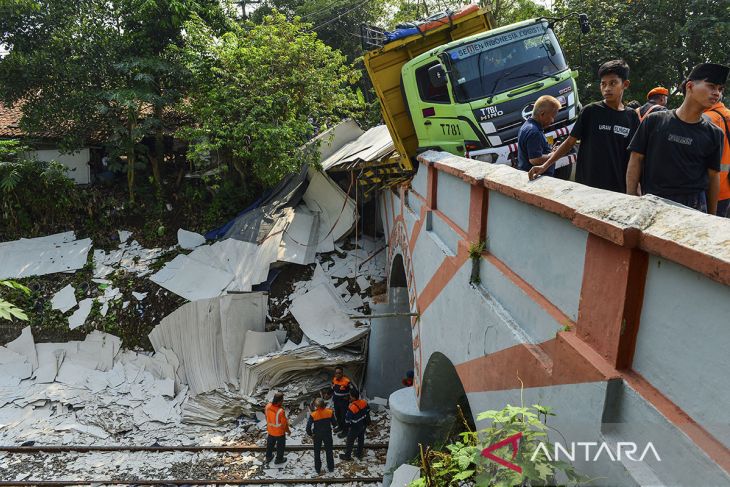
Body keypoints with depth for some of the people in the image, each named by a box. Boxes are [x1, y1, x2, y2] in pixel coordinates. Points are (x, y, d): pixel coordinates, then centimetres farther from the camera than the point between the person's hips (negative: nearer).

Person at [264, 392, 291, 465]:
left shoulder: (268, 406, -21)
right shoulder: (280, 411, -38)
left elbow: (267, 417, -1)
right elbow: (284, 423, -23)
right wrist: (288, 431, -4)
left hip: (270, 430, 5)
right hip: (279, 432, -5)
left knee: (270, 443, 28)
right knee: (280, 445, 21)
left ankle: (268, 457, 48)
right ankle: (279, 459, 40)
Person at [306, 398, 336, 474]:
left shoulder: (313, 415, -24)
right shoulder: (329, 412, -19)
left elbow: (308, 427, -23)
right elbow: (334, 423, -8)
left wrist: (310, 434, -5)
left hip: (317, 435, -1)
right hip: (328, 434, 1)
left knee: (317, 452, 20)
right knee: (329, 451, 21)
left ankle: (317, 468, 31)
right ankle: (331, 467, 33)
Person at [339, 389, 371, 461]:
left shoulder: (352, 407, -33)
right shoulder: (364, 402, -14)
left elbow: (348, 419, -23)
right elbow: (368, 410, 5)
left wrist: (348, 425, -2)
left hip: (355, 427, -6)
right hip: (364, 425, 6)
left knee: (350, 441, 14)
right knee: (361, 439, 24)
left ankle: (347, 456, 30)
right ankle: (359, 454, 41)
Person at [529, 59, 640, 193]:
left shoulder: (632, 117, 6)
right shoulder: (590, 111, -1)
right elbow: (570, 142, 0)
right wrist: (545, 166, -10)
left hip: (618, 188, 2)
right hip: (586, 186, -2)